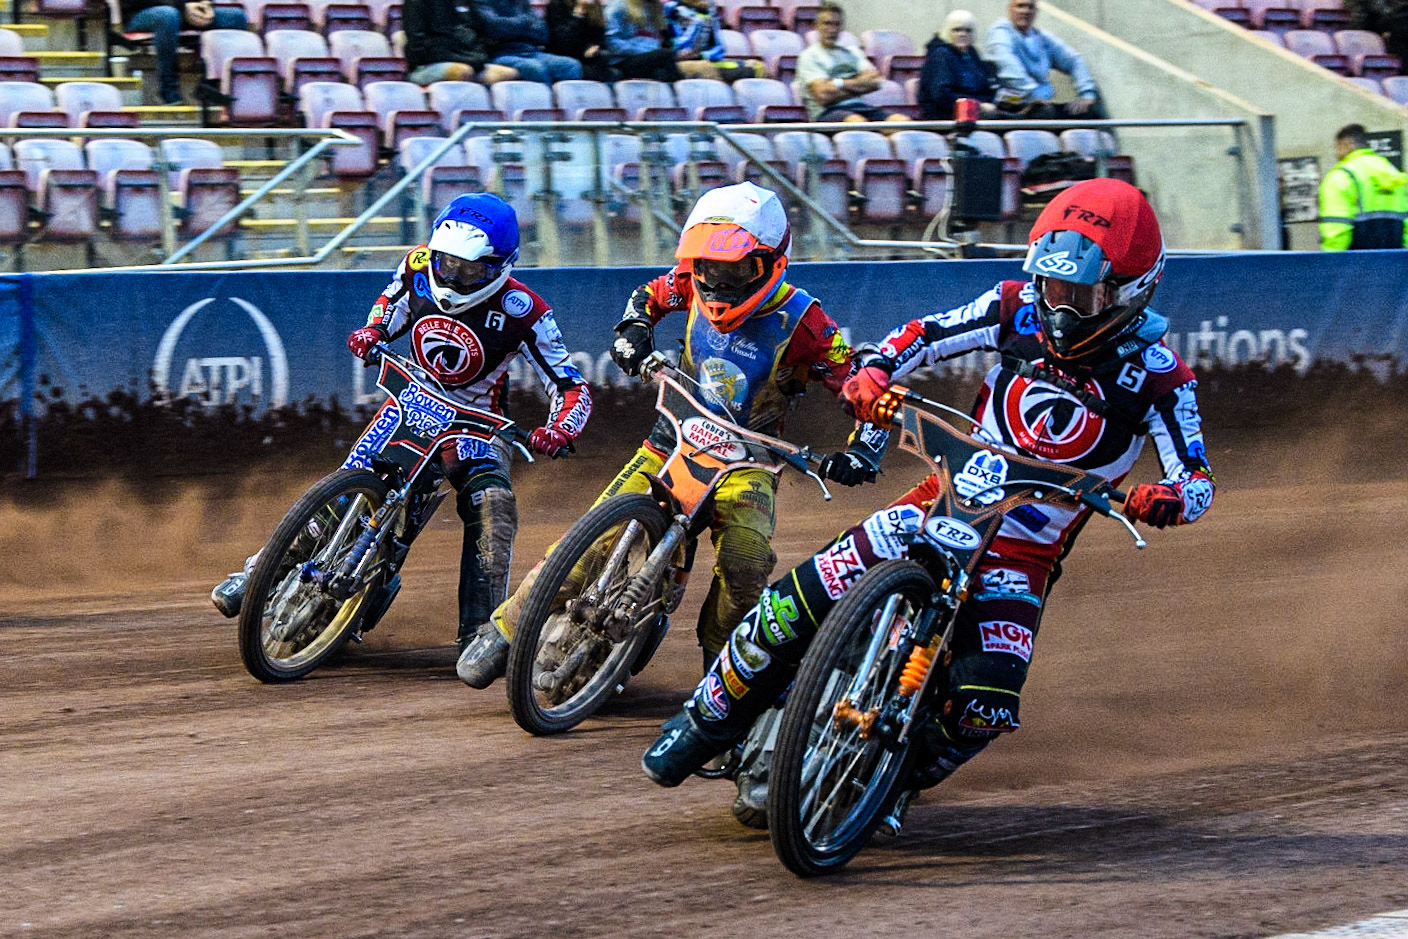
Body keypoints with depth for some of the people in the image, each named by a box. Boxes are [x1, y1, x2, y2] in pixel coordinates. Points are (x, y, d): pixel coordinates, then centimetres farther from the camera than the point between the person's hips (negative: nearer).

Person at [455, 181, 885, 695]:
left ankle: (720, 656, 0)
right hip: (676, 436, 2)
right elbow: (649, 295, 19)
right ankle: (504, 631, -4)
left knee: (746, 565, -27)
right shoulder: (695, 285, -5)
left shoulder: (801, 321, -16)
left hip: (745, 458, -2)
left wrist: (861, 451, -23)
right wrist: (633, 329, -1)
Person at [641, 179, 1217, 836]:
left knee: (986, 704, -25)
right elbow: (923, 334, 6)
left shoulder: (1158, 378, -9)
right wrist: (874, 370, -15)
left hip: (1023, 554, -2)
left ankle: (904, 777, 5)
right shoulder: (1019, 309, -2)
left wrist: (1166, 498, -36)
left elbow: (1197, 481, -11)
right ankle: (706, 722, 9)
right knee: (791, 607, -14)